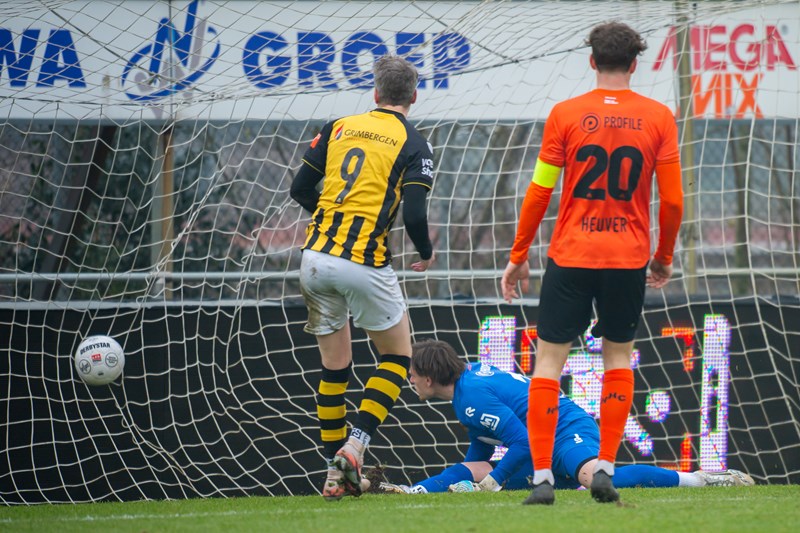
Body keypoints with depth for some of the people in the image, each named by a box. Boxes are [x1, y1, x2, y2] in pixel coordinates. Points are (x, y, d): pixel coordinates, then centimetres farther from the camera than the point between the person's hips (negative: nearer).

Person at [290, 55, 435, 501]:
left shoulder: (339, 128, 11)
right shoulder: (413, 143, -2)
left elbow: (301, 189, 11)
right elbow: (414, 214, -11)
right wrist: (427, 254, 9)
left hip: (316, 258, 4)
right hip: (365, 261, -4)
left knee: (335, 365, 14)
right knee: (398, 355, 13)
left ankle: (335, 472, 13)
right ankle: (355, 445, -5)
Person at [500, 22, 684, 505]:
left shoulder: (565, 115, -2)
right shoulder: (658, 117, 0)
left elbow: (539, 192, -1)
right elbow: (673, 200, 0)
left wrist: (518, 256, 9)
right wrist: (664, 257, 15)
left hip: (570, 256, -1)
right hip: (629, 260, 1)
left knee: (549, 360, 4)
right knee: (618, 357, 17)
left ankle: (542, 477, -4)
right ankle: (605, 469, 8)